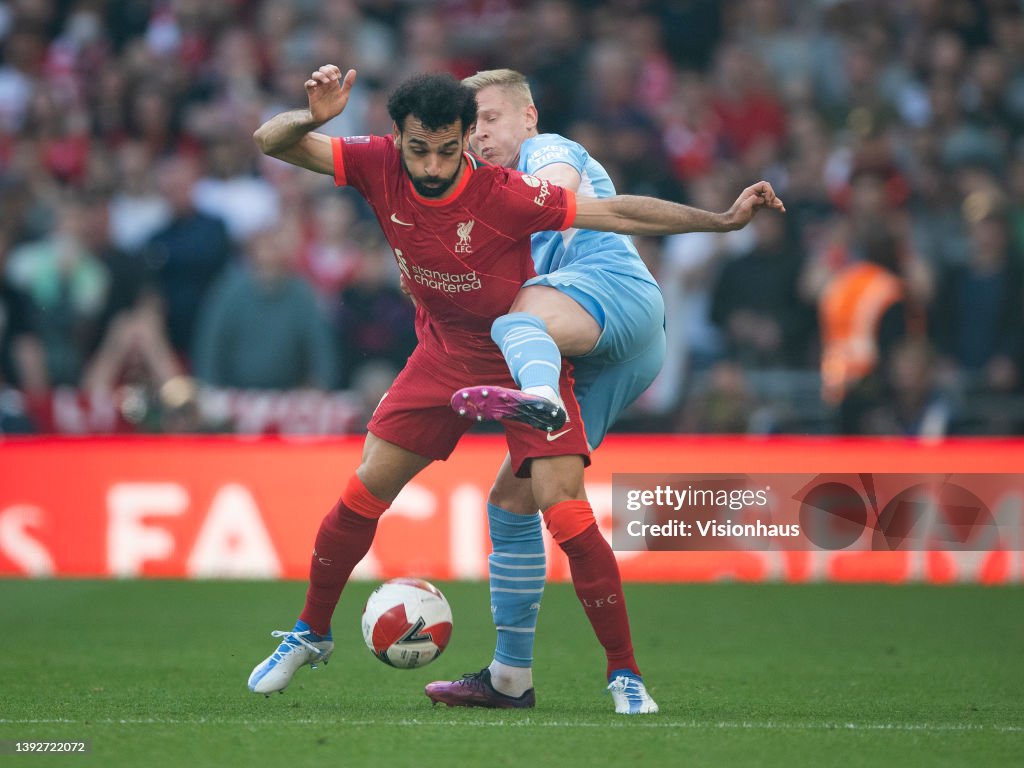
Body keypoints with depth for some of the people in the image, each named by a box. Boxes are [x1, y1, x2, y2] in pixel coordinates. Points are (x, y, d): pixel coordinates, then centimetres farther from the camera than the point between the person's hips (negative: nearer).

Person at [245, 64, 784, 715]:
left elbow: (618, 212, -23)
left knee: (565, 511, -17)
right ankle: (312, 634, 23)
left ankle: (626, 674, -6)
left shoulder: (504, 196, -28)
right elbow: (271, 142, -15)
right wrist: (312, 117, -38)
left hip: (525, 359, -4)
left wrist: (723, 220, -28)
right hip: (443, 354, 4)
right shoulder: (379, 166, -17)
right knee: (362, 495, 0)